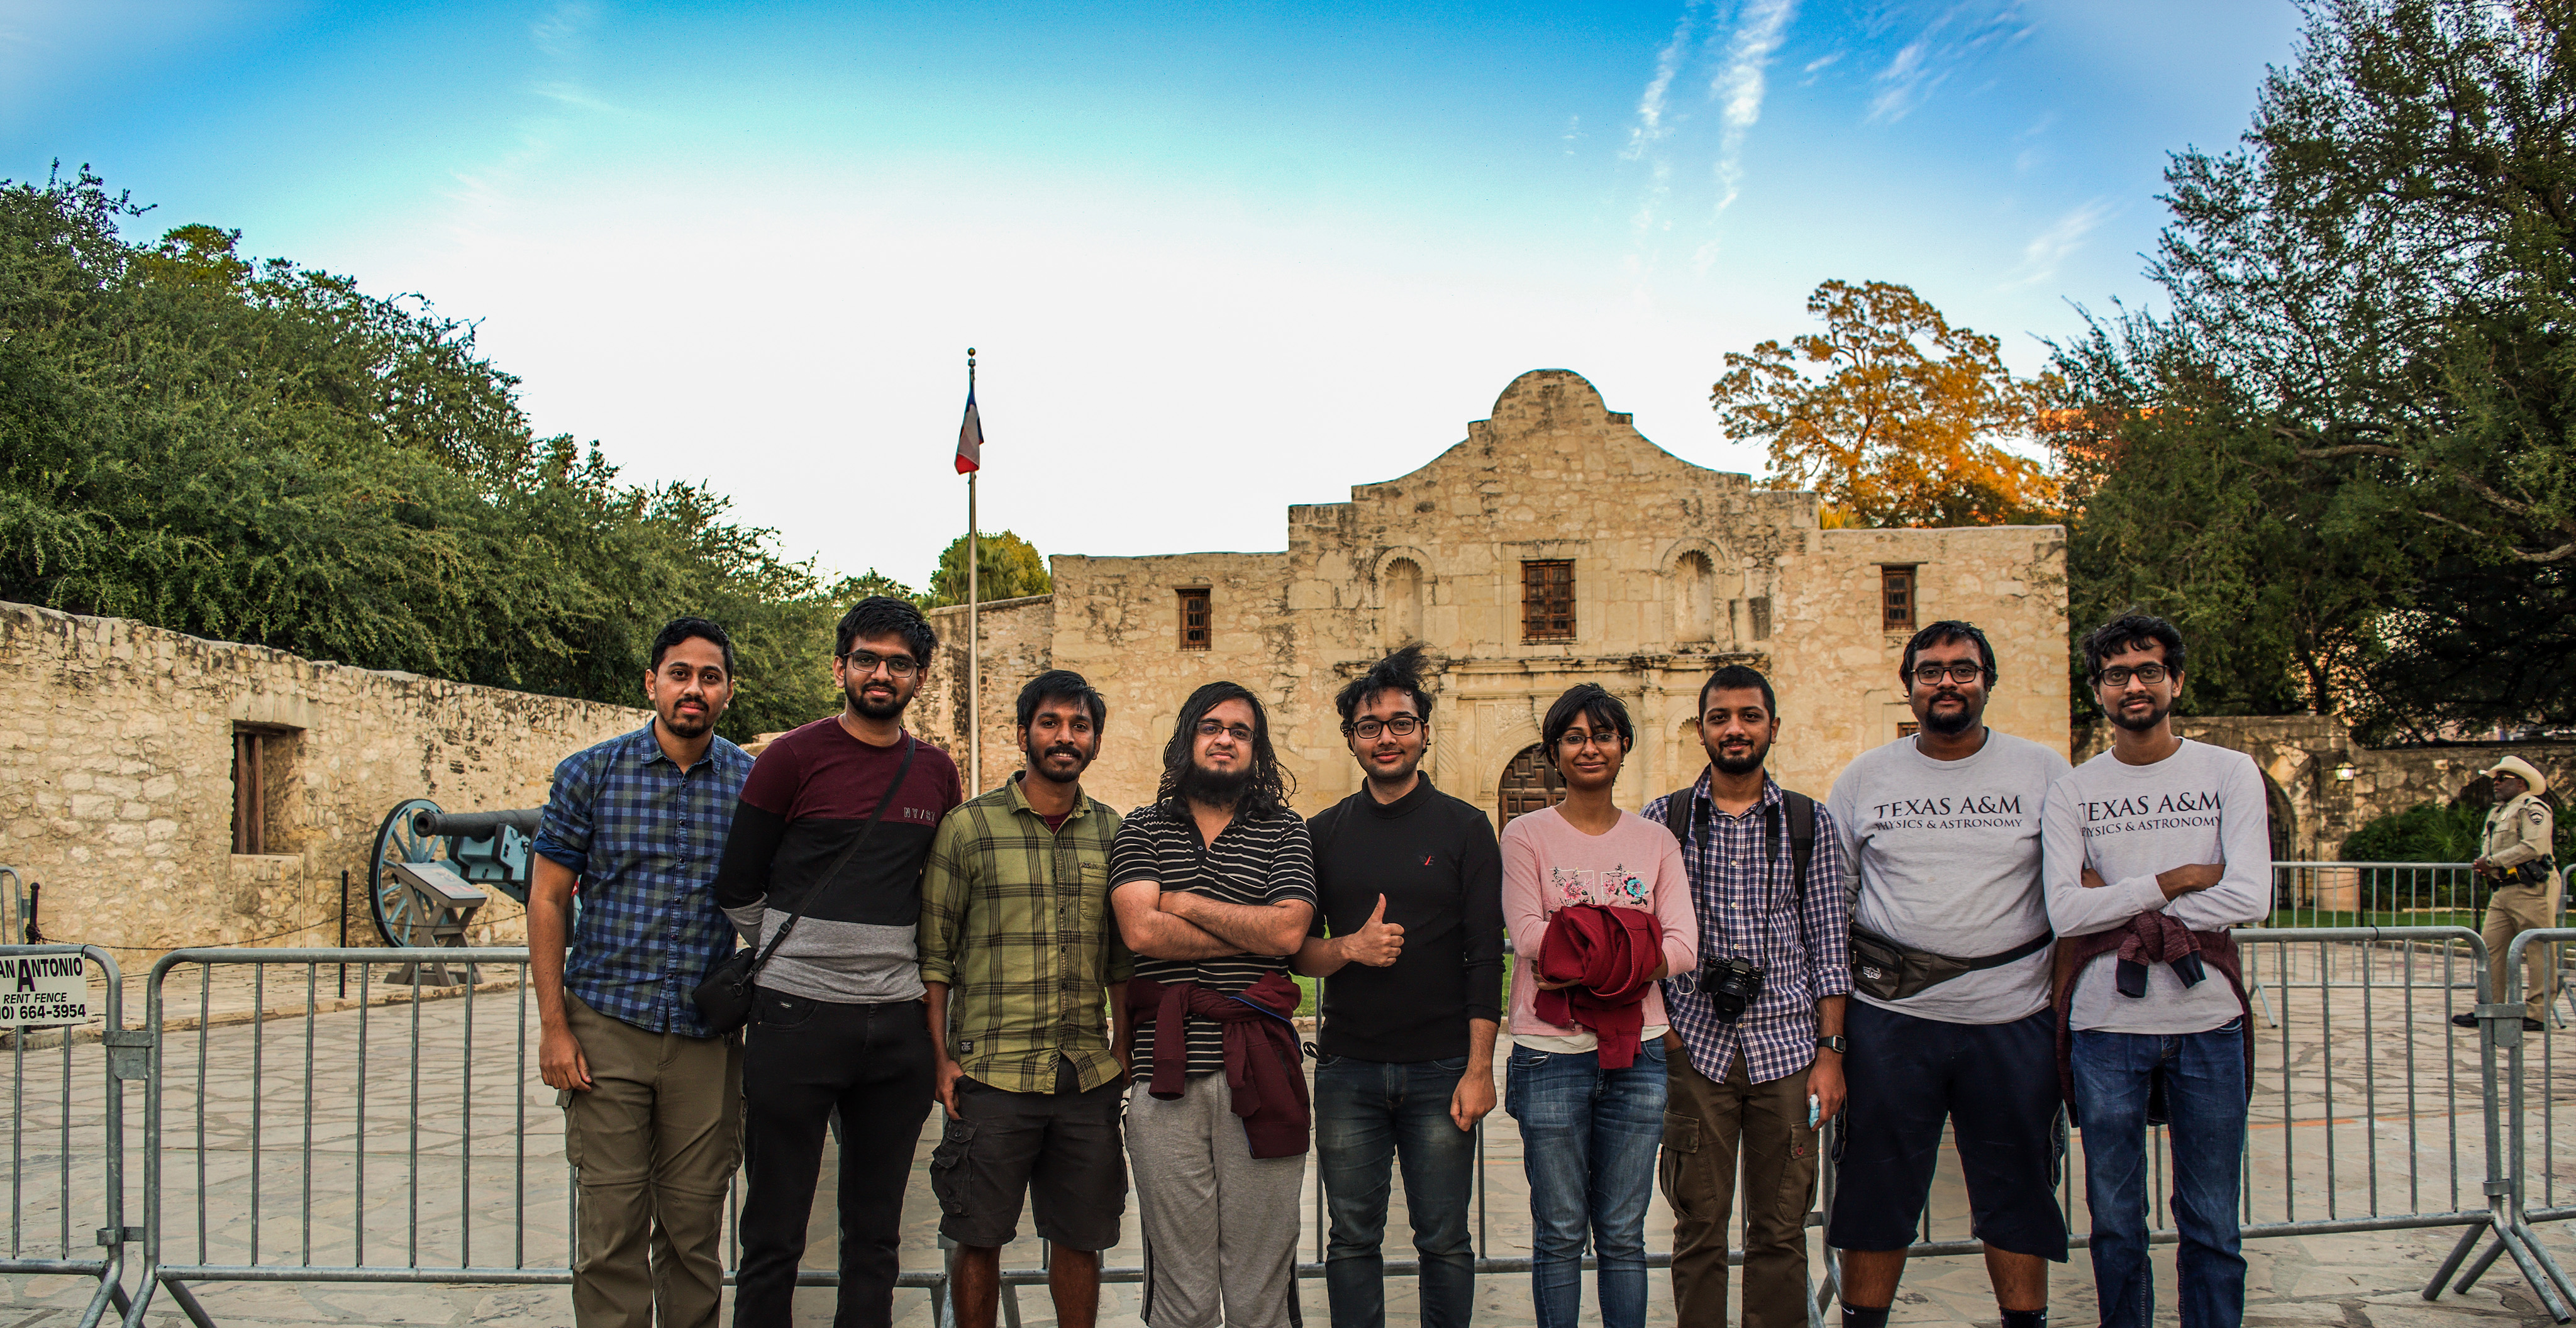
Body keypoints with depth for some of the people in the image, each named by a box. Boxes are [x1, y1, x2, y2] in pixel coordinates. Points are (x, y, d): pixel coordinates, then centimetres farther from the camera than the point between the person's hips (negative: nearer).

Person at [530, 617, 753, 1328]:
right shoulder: (591, 773, 1)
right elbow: (548, 899, 3)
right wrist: (553, 1027, -3)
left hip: (707, 1036, 1)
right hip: (606, 1028, -1)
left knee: (695, 1226, 7)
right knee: (611, 1223, 2)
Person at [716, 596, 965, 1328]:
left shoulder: (936, 772, 9)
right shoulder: (792, 759, -4)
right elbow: (737, 887, 2)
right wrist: (790, 955, 10)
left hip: (898, 1025, 4)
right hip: (796, 1018, -4)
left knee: (876, 1232, 13)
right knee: (774, 1234, 4)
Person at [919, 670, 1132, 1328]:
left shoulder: (1114, 833, 9)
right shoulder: (969, 827, -1)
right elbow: (934, 952, -1)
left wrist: (1124, 1054, 8)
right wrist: (942, 1056, -6)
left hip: (1090, 1077, 3)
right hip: (992, 1075, -3)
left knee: (1080, 1239, 10)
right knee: (980, 1239, 5)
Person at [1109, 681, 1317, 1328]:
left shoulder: (1284, 832, 10)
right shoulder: (1142, 830, 11)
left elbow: (1287, 932, -7)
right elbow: (1140, 930, -6)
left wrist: (1182, 901, -3)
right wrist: (1253, 932, -4)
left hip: (1259, 1074, 0)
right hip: (1167, 1078, 0)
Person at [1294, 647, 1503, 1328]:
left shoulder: (1464, 828, 1)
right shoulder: (1325, 833, 8)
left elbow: (1486, 957, -3)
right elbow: (1297, 950, 9)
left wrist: (1479, 1068, -9)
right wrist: (1350, 948, -12)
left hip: (1441, 1068, -2)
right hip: (1348, 1068, 2)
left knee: (1445, 1242, 6)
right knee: (1353, 1240, 8)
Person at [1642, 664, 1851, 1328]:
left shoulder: (1810, 822, 7)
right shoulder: (1663, 819, 5)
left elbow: (1829, 947, 6)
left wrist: (1830, 1053, 0)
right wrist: (1658, 1023, -4)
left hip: (1786, 1047, 1)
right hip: (1695, 1047, -1)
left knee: (1781, 1232, 6)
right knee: (1699, 1228, 5)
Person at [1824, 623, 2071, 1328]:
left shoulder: (2043, 771, 4)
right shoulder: (1865, 778, 6)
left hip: (2012, 1018, 0)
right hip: (1890, 1016, 0)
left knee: (2017, 1192, 9)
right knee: (1876, 1190, 7)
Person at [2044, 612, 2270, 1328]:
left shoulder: (2229, 773, 2)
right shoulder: (2072, 791, 2)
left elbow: (2250, 899, -11)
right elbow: (2065, 912, -10)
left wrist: (2122, 912, -10)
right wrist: (2174, 880, -12)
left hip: (2208, 1026, 0)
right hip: (2106, 1028, 0)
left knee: (2212, 1225, 8)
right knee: (2116, 1222, 10)